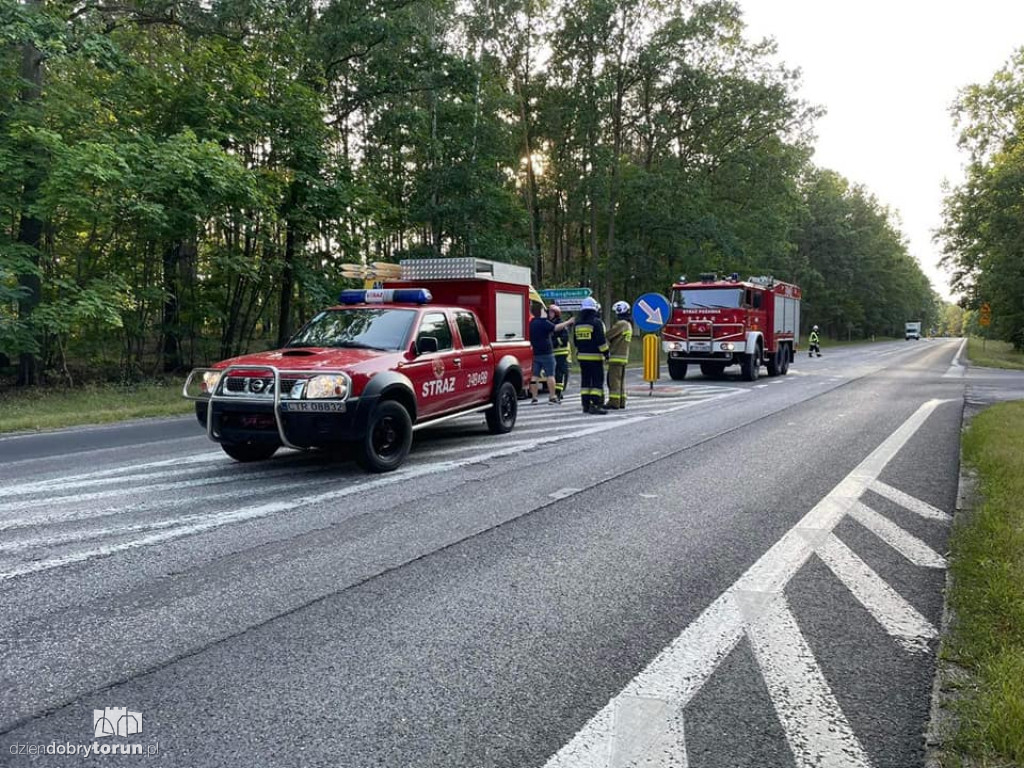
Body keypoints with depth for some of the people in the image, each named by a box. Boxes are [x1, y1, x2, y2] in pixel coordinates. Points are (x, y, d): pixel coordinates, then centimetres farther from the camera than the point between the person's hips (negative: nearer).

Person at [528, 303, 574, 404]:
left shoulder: (530, 323, 9)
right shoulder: (543, 322, -12)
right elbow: (556, 328, -22)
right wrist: (568, 322, -15)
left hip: (535, 353, 6)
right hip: (546, 353, -6)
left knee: (534, 375, 6)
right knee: (550, 375, -2)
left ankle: (533, 397, 5)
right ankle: (552, 397, -4)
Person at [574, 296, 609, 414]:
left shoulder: (577, 323, 9)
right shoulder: (596, 322, -12)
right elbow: (601, 341, -15)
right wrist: (606, 352, -6)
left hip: (582, 356, 6)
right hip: (595, 357, -6)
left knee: (585, 381, 11)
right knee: (597, 381, -4)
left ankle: (586, 405, 11)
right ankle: (595, 405, -10)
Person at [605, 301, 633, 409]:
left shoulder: (621, 324, -14)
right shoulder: (628, 325, 17)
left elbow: (609, 334, -16)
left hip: (616, 356, -10)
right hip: (624, 356, 10)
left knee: (614, 380, -7)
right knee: (621, 380, 12)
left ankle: (614, 402, -8)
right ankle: (621, 402, 15)